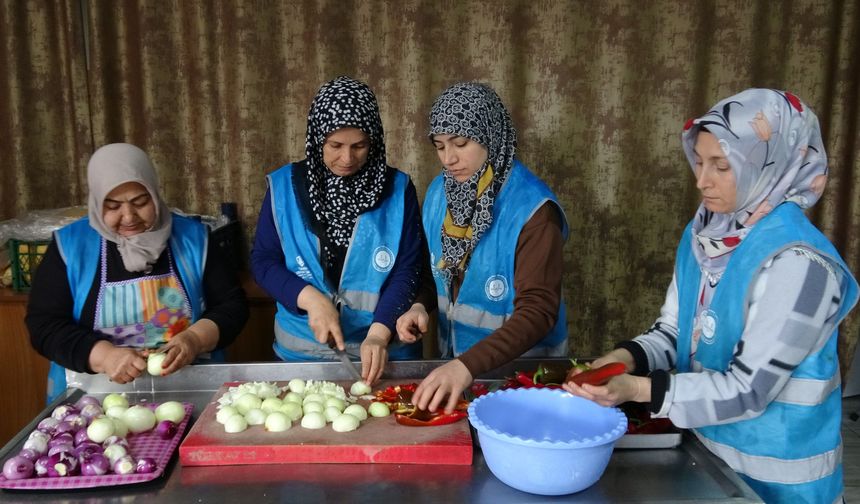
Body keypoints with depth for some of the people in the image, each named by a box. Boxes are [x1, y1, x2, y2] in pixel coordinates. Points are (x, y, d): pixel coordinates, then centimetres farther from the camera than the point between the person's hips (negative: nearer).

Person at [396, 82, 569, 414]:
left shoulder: (533, 209, -22)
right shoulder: (439, 191, -3)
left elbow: (538, 311, -27)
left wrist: (468, 365, -38)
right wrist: (421, 305, -11)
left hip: (519, 369, -5)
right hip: (453, 360, 5)